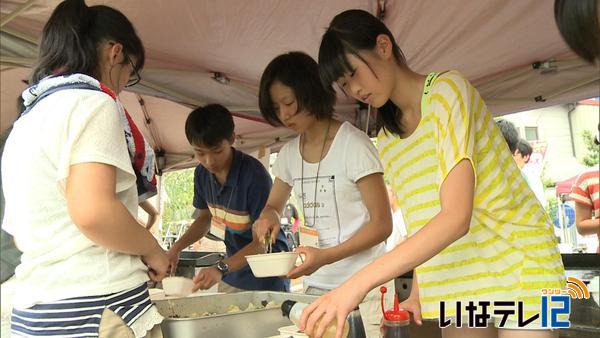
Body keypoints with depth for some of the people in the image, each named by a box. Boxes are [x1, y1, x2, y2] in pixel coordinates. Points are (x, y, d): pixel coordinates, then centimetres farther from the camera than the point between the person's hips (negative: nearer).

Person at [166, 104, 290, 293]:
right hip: (233, 273, 6)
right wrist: (177, 248, -3)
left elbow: (262, 242, -22)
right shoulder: (202, 174, -4)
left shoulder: (254, 174, -25)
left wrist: (221, 269, -33)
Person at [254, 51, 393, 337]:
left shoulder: (353, 144, -11)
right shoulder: (289, 154, 7)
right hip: (315, 285, 5)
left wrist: (325, 256, -23)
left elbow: (381, 224, -11)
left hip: (362, 285, -5)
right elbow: (273, 206, 21)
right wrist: (269, 216, -4)